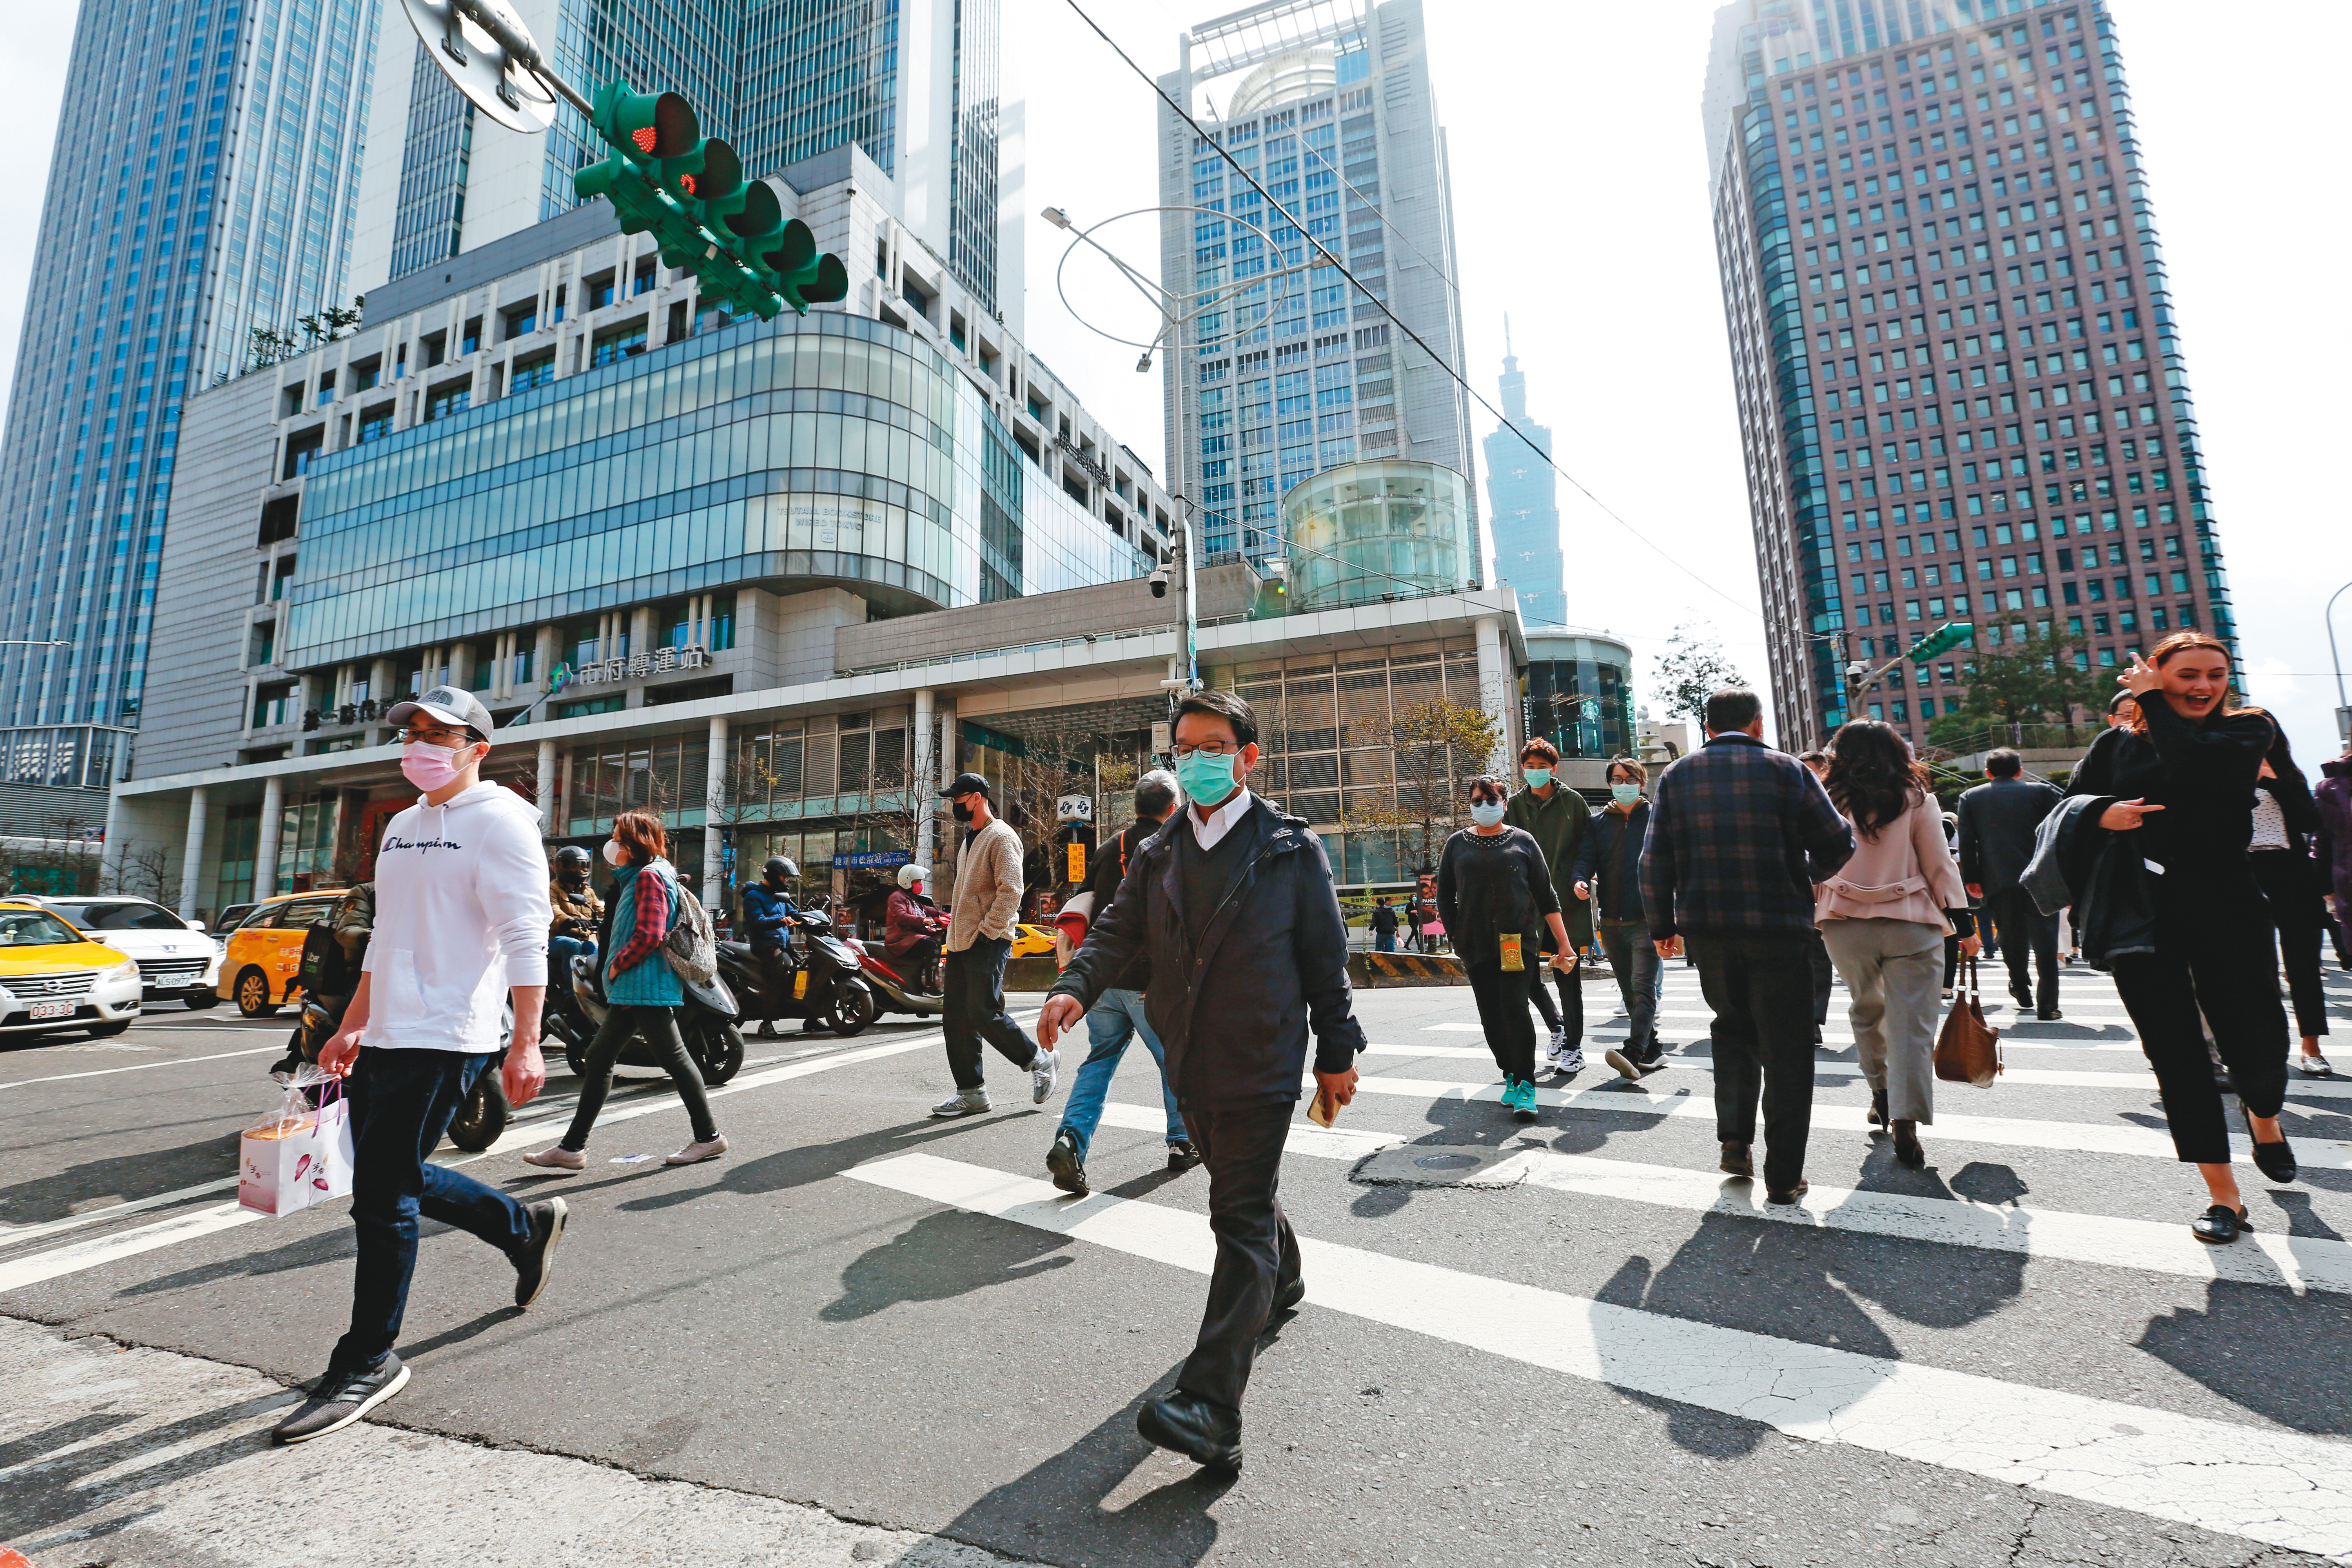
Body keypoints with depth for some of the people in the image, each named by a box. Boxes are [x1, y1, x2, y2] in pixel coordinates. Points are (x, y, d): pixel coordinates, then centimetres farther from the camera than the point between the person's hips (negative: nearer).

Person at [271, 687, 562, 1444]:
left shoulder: (498, 820, -10)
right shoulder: (402, 826, 18)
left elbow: (525, 938, -18)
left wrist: (526, 1043, -23)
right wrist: (352, 1026, 22)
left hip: (445, 1039, -9)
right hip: (387, 1036, 9)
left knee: (383, 1195, -4)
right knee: (394, 1180, 14)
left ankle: (368, 1361, 13)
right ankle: (527, 1227, 32)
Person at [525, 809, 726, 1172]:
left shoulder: (649, 876, -13)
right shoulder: (638, 877, 20)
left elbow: (650, 935, -23)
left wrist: (617, 965, -11)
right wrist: (615, 969, 12)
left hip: (645, 988, -11)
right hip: (632, 989, 11)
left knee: (674, 1057, -4)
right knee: (599, 1057, 12)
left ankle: (709, 1136, 5)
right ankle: (572, 1146, 20)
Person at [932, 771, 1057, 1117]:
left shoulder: (1001, 836, -9)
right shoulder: (970, 839, 21)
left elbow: (1010, 891, -18)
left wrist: (987, 932, -20)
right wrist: (958, 922, 18)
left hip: (987, 942, -9)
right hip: (961, 942, 9)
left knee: (984, 1013, -13)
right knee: (956, 1017, 6)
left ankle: (1040, 1059, 7)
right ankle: (971, 1092, 13)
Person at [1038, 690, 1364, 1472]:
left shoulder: (1291, 849, -6)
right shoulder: (1158, 856, 6)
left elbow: (1326, 956, -4)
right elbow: (1117, 930, 0)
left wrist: (1337, 1054, -2)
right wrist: (1075, 987, -20)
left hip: (1262, 1061, -5)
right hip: (1192, 1061, 6)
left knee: (1242, 1219, -6)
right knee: (1238, 1189, 24)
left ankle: (1211, 1407, -5)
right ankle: (1282, 1281, 53)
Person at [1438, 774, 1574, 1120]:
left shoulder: (1522, 841, 5)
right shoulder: (1457, 845, 8)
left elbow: (1547, 896, 6)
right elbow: (1445, 899, 12)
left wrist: (1564, 945, 3)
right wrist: (1458, 940, 4)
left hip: (1518, 940, -2)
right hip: (1475, 945, 2)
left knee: (1514, 1008, -13)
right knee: (1491, 1016, 4)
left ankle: (1526, 1084, -3)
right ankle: (1511, 1075, 21)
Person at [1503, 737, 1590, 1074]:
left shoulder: (1572, 801, 0)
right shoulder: (1515, 805, 6)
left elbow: (1587, 846, 2)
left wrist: (1578, 879, -14)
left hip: (1566, 899, -3)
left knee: (1566, 971, -1)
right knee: (1523, 969, 2)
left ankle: (1573, 1048, 13)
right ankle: (1557, 1025, 29)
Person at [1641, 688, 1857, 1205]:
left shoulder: (1676, 776, 3)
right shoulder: (1788, 770, -2)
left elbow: (1655, 862, 1)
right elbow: (1838, 846, -1)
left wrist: (1662, 926, 11)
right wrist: (1812, 874, 21)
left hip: (1707, 930, 3)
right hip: (1779, 929, -2)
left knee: (1733, 1029, 24)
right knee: (1786, 1050, 8)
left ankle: (1734, 1139, 17)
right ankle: (1783, 1177, 12)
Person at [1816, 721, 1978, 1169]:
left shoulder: (1828, 803, 0)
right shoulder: (1916, 800, 0)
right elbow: (1940, 866, 1)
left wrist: (1808, 915, 13)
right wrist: (1964, 924, 7)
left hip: (1845, 926, 1)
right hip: (1910, 925, -1)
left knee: (1866, 1011, 21)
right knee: (1912, 1023, 0)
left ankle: (1881, 1094, 32)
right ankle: (1905, 1122, -6)